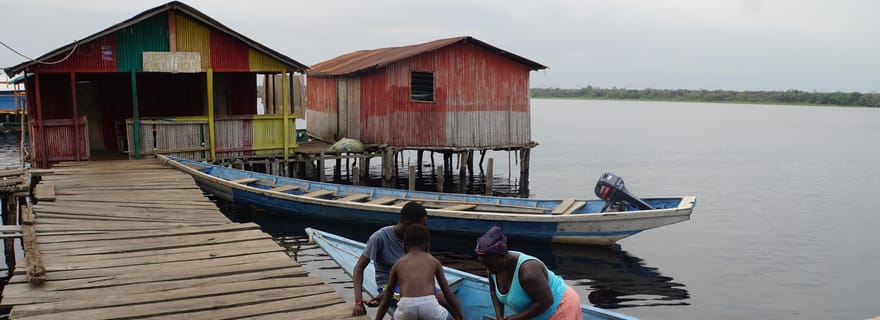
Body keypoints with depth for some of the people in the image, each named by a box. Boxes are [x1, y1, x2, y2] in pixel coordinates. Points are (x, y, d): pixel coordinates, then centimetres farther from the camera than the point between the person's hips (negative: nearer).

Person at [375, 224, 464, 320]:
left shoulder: (398, 264, 24)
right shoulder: (433, 261, 23)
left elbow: (386, 300, 29)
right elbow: (448, 294, 27)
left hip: (406, 307, 1)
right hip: (429, 306, 0)